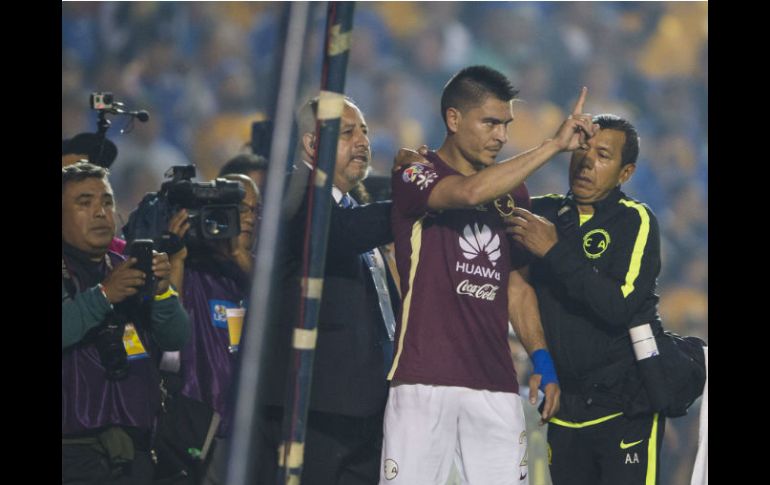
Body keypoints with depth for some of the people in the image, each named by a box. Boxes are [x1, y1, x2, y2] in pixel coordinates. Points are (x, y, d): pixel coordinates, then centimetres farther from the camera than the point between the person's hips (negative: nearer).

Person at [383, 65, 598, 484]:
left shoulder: (512, 193, 19)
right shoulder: (413, 176, -1)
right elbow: (469, 192, -23)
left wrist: (541, 358, 9)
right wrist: (554, 145, -21)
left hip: (496, 383, 5)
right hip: (424, 379, -5)